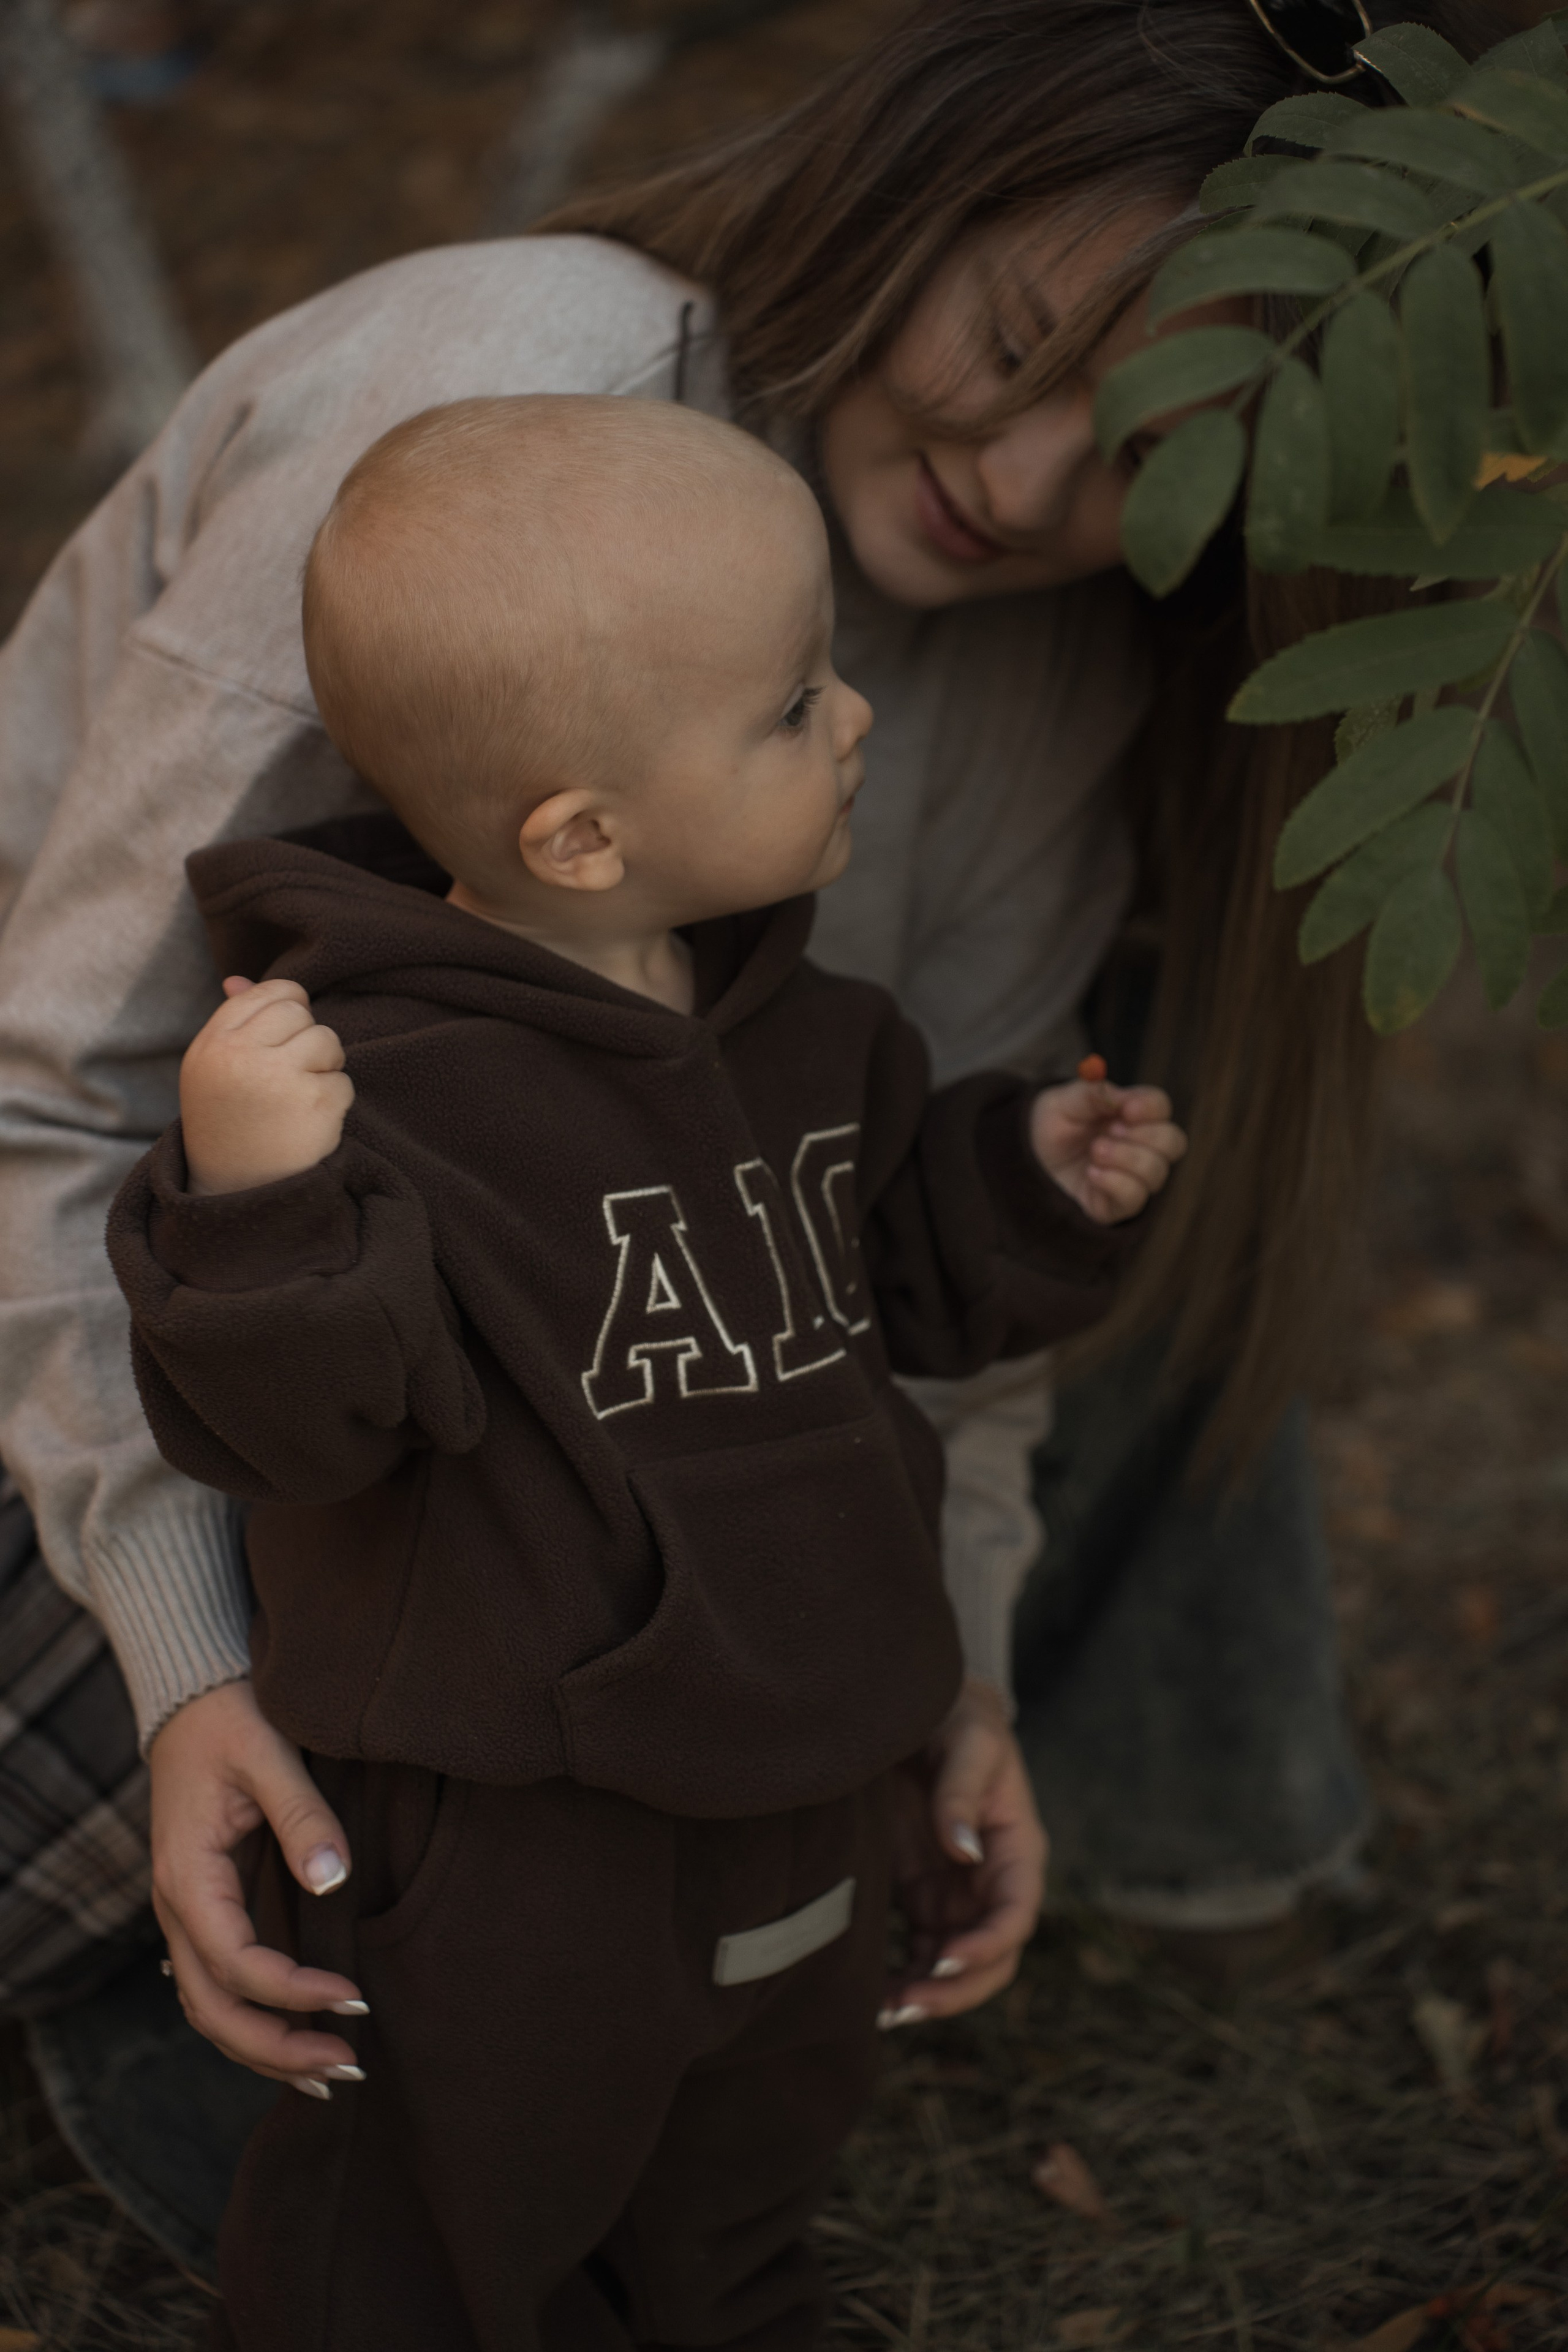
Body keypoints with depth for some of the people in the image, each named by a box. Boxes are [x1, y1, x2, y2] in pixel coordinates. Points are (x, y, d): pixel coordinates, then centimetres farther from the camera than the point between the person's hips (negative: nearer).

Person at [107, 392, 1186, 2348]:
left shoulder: (798, 1029, -1)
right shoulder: (382, 1076, -27)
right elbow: (287, 1429, -27)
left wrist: (1019, 1184, -2)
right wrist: (257, 1210, -43)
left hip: (799, 1799, 7)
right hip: (506, 1840, -7)